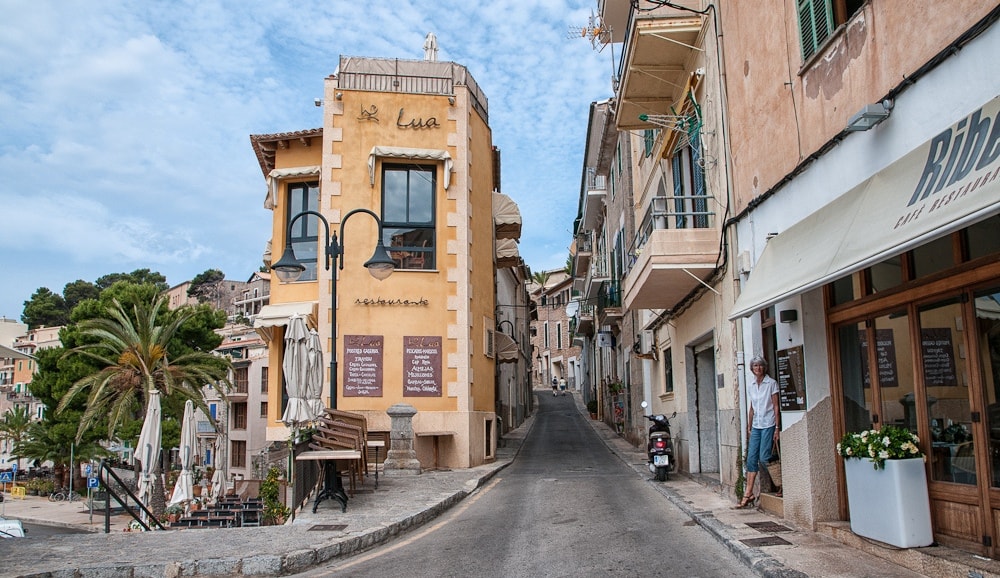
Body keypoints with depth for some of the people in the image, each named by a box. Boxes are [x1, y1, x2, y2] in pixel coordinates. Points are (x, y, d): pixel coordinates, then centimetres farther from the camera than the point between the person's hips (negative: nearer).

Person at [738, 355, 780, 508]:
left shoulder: (771, 383, -4)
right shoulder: (750, 385, 11)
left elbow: (776, 407, -5)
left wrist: (777, 428, -10)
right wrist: (749, 428, 14)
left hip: (768, 424, -5)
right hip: (756, 425, 5)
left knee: (764, 458, -8)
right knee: (751, 459, 2)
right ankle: (749, 493, 4)